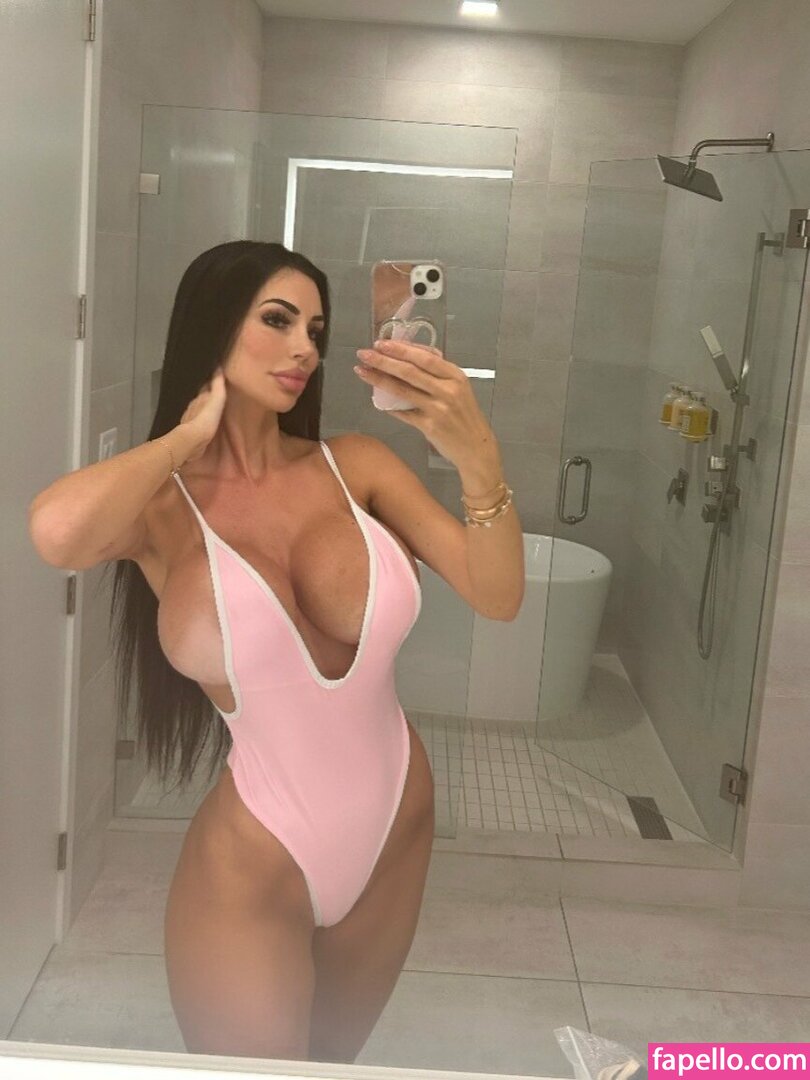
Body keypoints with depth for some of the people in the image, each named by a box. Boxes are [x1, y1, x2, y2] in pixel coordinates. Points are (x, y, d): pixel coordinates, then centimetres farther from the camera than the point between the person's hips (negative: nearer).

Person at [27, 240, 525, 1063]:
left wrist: (478, 461, -31)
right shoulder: (161, 503, -14)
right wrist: (189, 434, -21)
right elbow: (56, 532, -38)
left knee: (333, 1063, 28)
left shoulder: (354, 464, -6)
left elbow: (496, 596, -13)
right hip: (251, 867, -4)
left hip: (395, 832, 4)